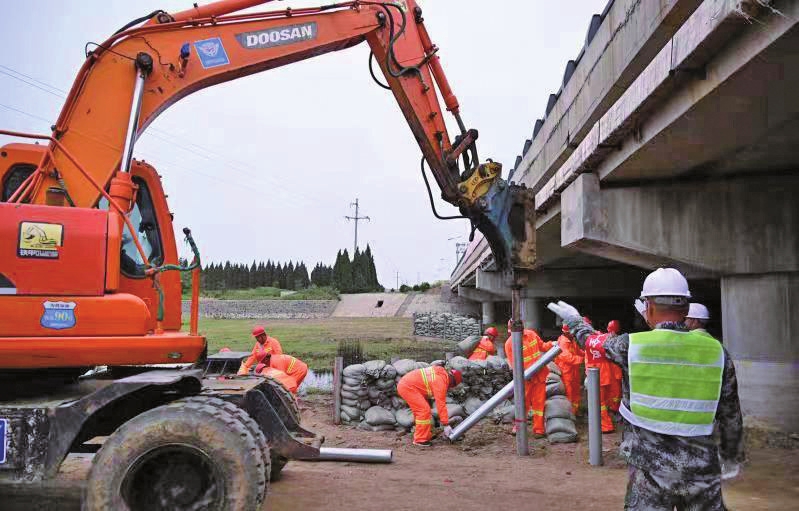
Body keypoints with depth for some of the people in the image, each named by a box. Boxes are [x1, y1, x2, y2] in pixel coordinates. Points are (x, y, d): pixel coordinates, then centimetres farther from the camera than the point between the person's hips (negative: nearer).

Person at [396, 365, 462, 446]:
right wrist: (446, 425, -15)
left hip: (404, 384, 11)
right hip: (408, 387, -11)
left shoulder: (440, 373, 12)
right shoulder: (441, 382, -16)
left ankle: (426, 436, 23)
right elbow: (441, 404, -18)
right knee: (424, 411, -11)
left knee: (420, 411, 16)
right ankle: (420, 440, -4)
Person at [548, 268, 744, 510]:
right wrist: (732, 458, 20)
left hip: (650, 469, -2)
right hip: (702, 470, 2)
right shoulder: (717, 351, -4)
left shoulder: (630, 345, -10)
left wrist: (575, 321, 32)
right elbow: (731, 416, 5)